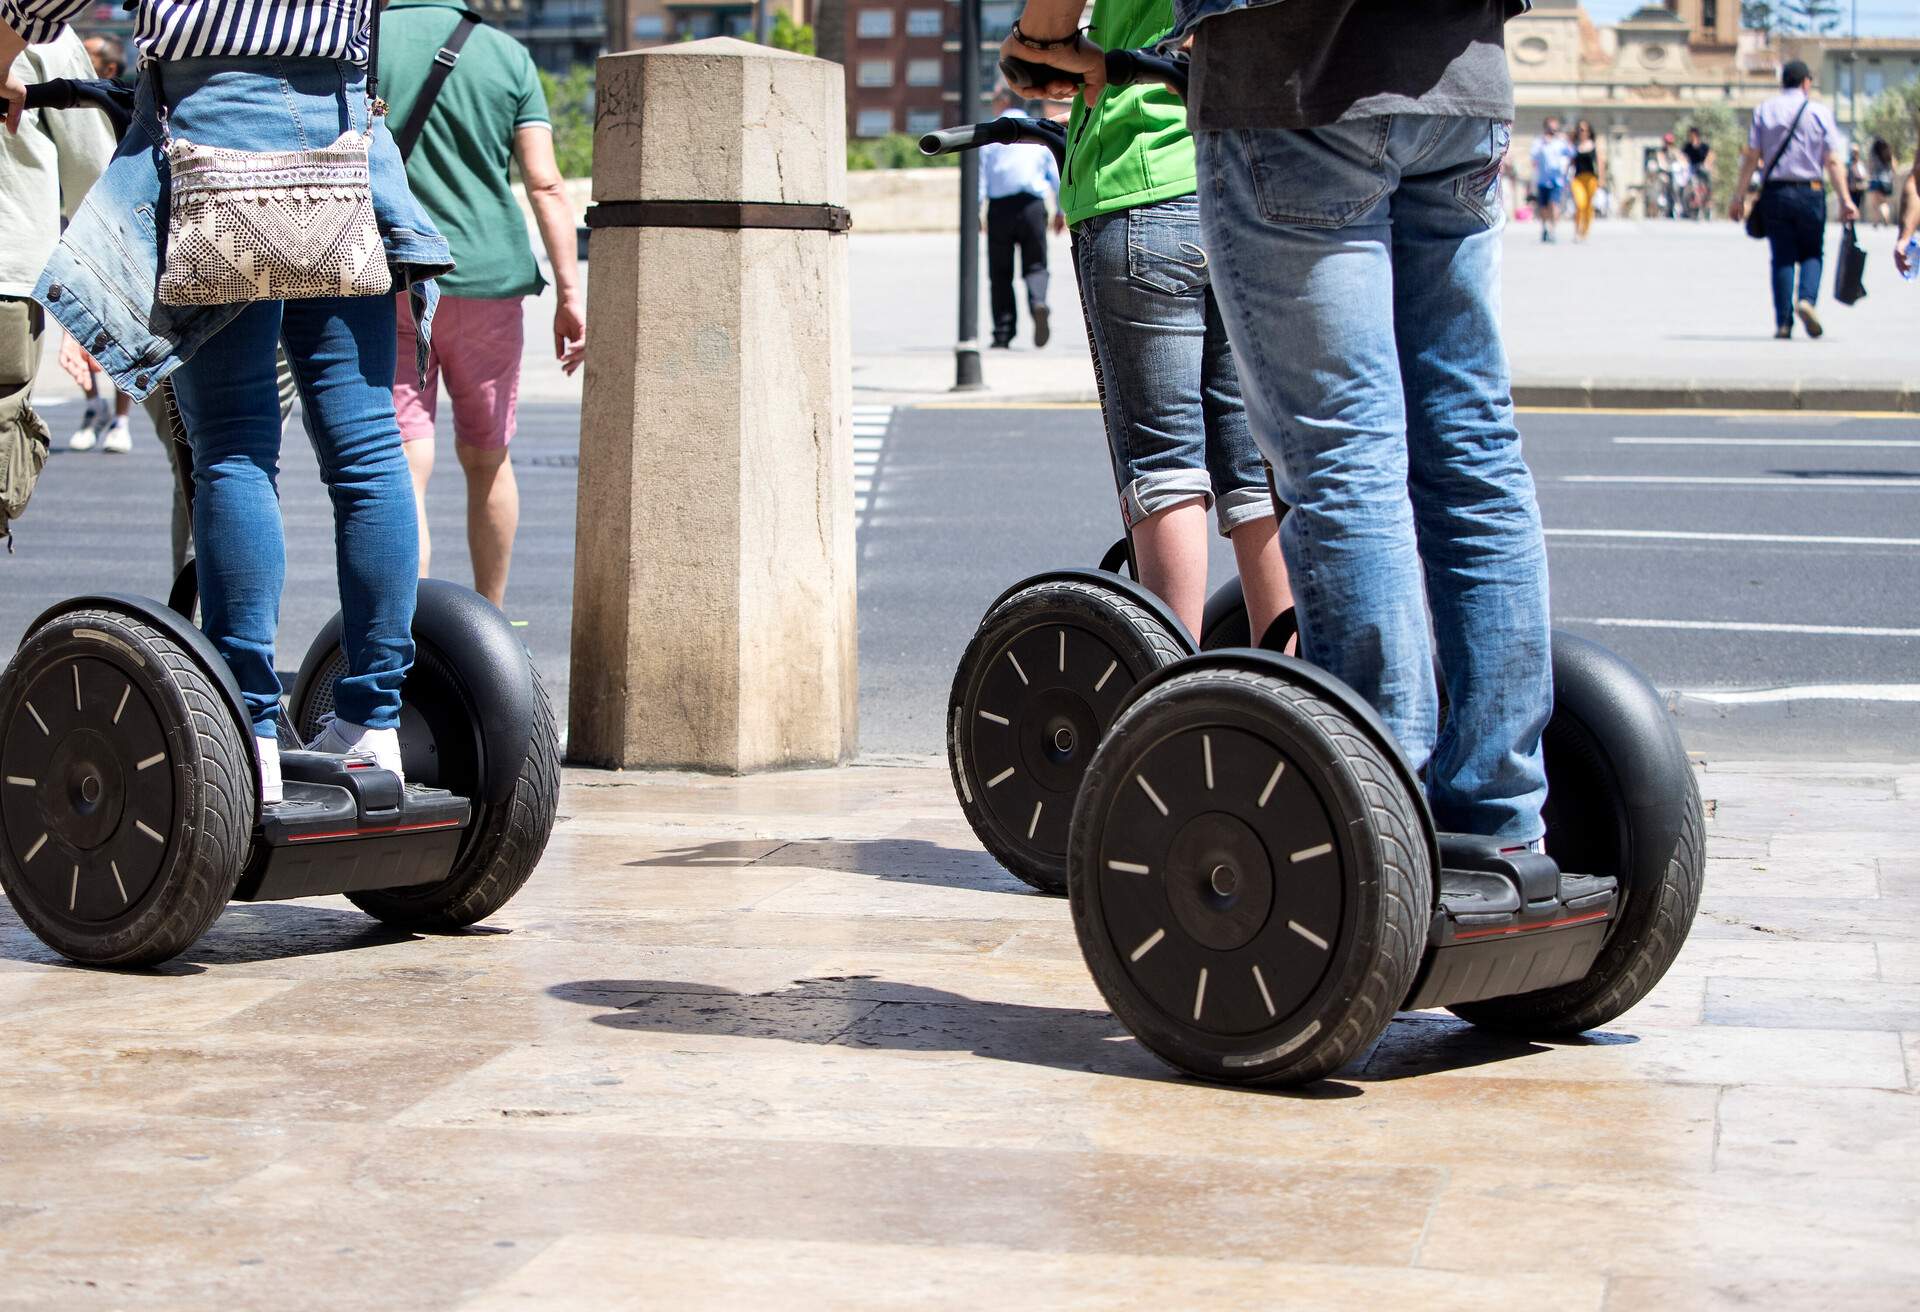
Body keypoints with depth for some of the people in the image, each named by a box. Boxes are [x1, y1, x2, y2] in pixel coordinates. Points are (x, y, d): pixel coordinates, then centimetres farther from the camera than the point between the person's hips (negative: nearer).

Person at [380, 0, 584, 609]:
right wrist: (570, 294, -4)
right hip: (488, 278, 2)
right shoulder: (507, 55, 4)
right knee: (486, 458, 18)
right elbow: (545, 184, -4)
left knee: (405, 468, -6)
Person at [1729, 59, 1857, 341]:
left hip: (1775, 191, 1)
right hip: (1810, 191, -1)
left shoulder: (1763, 111, 5)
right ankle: (1807, 299, -15)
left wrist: (1739, 196, 4)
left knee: (1782, 257, 6)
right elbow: (1833, 161, -5)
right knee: (1812, 253, 11)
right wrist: (1845, 200, -6)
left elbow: (1751, 158, 1)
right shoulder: (1820, 113, 0)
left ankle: (1783, 322, -1)